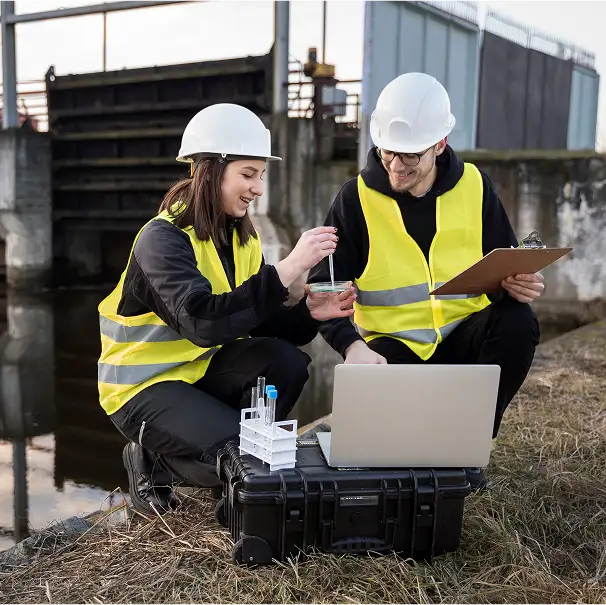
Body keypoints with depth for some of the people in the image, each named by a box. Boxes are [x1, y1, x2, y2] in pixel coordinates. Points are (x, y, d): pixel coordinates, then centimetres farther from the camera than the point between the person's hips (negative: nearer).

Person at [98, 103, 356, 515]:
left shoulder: (241, 235, 2)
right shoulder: (163, 238, -22)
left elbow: (257, 322, -1)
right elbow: (203, 322, -38)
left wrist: (308, 313, -21)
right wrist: (289, 268, -41)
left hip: (202, 366, 7)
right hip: (143, 385, -6)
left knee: (286, 362, -20)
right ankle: (153, 462, 3)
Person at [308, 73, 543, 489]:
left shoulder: (474, 186, 0)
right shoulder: (357, 197, -6)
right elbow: (326, 288, -6)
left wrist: (517, 284, -16)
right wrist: (352, 345, -24)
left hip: (465, 335, 3)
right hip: (393, 344, -2)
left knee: (518, 323, -28)